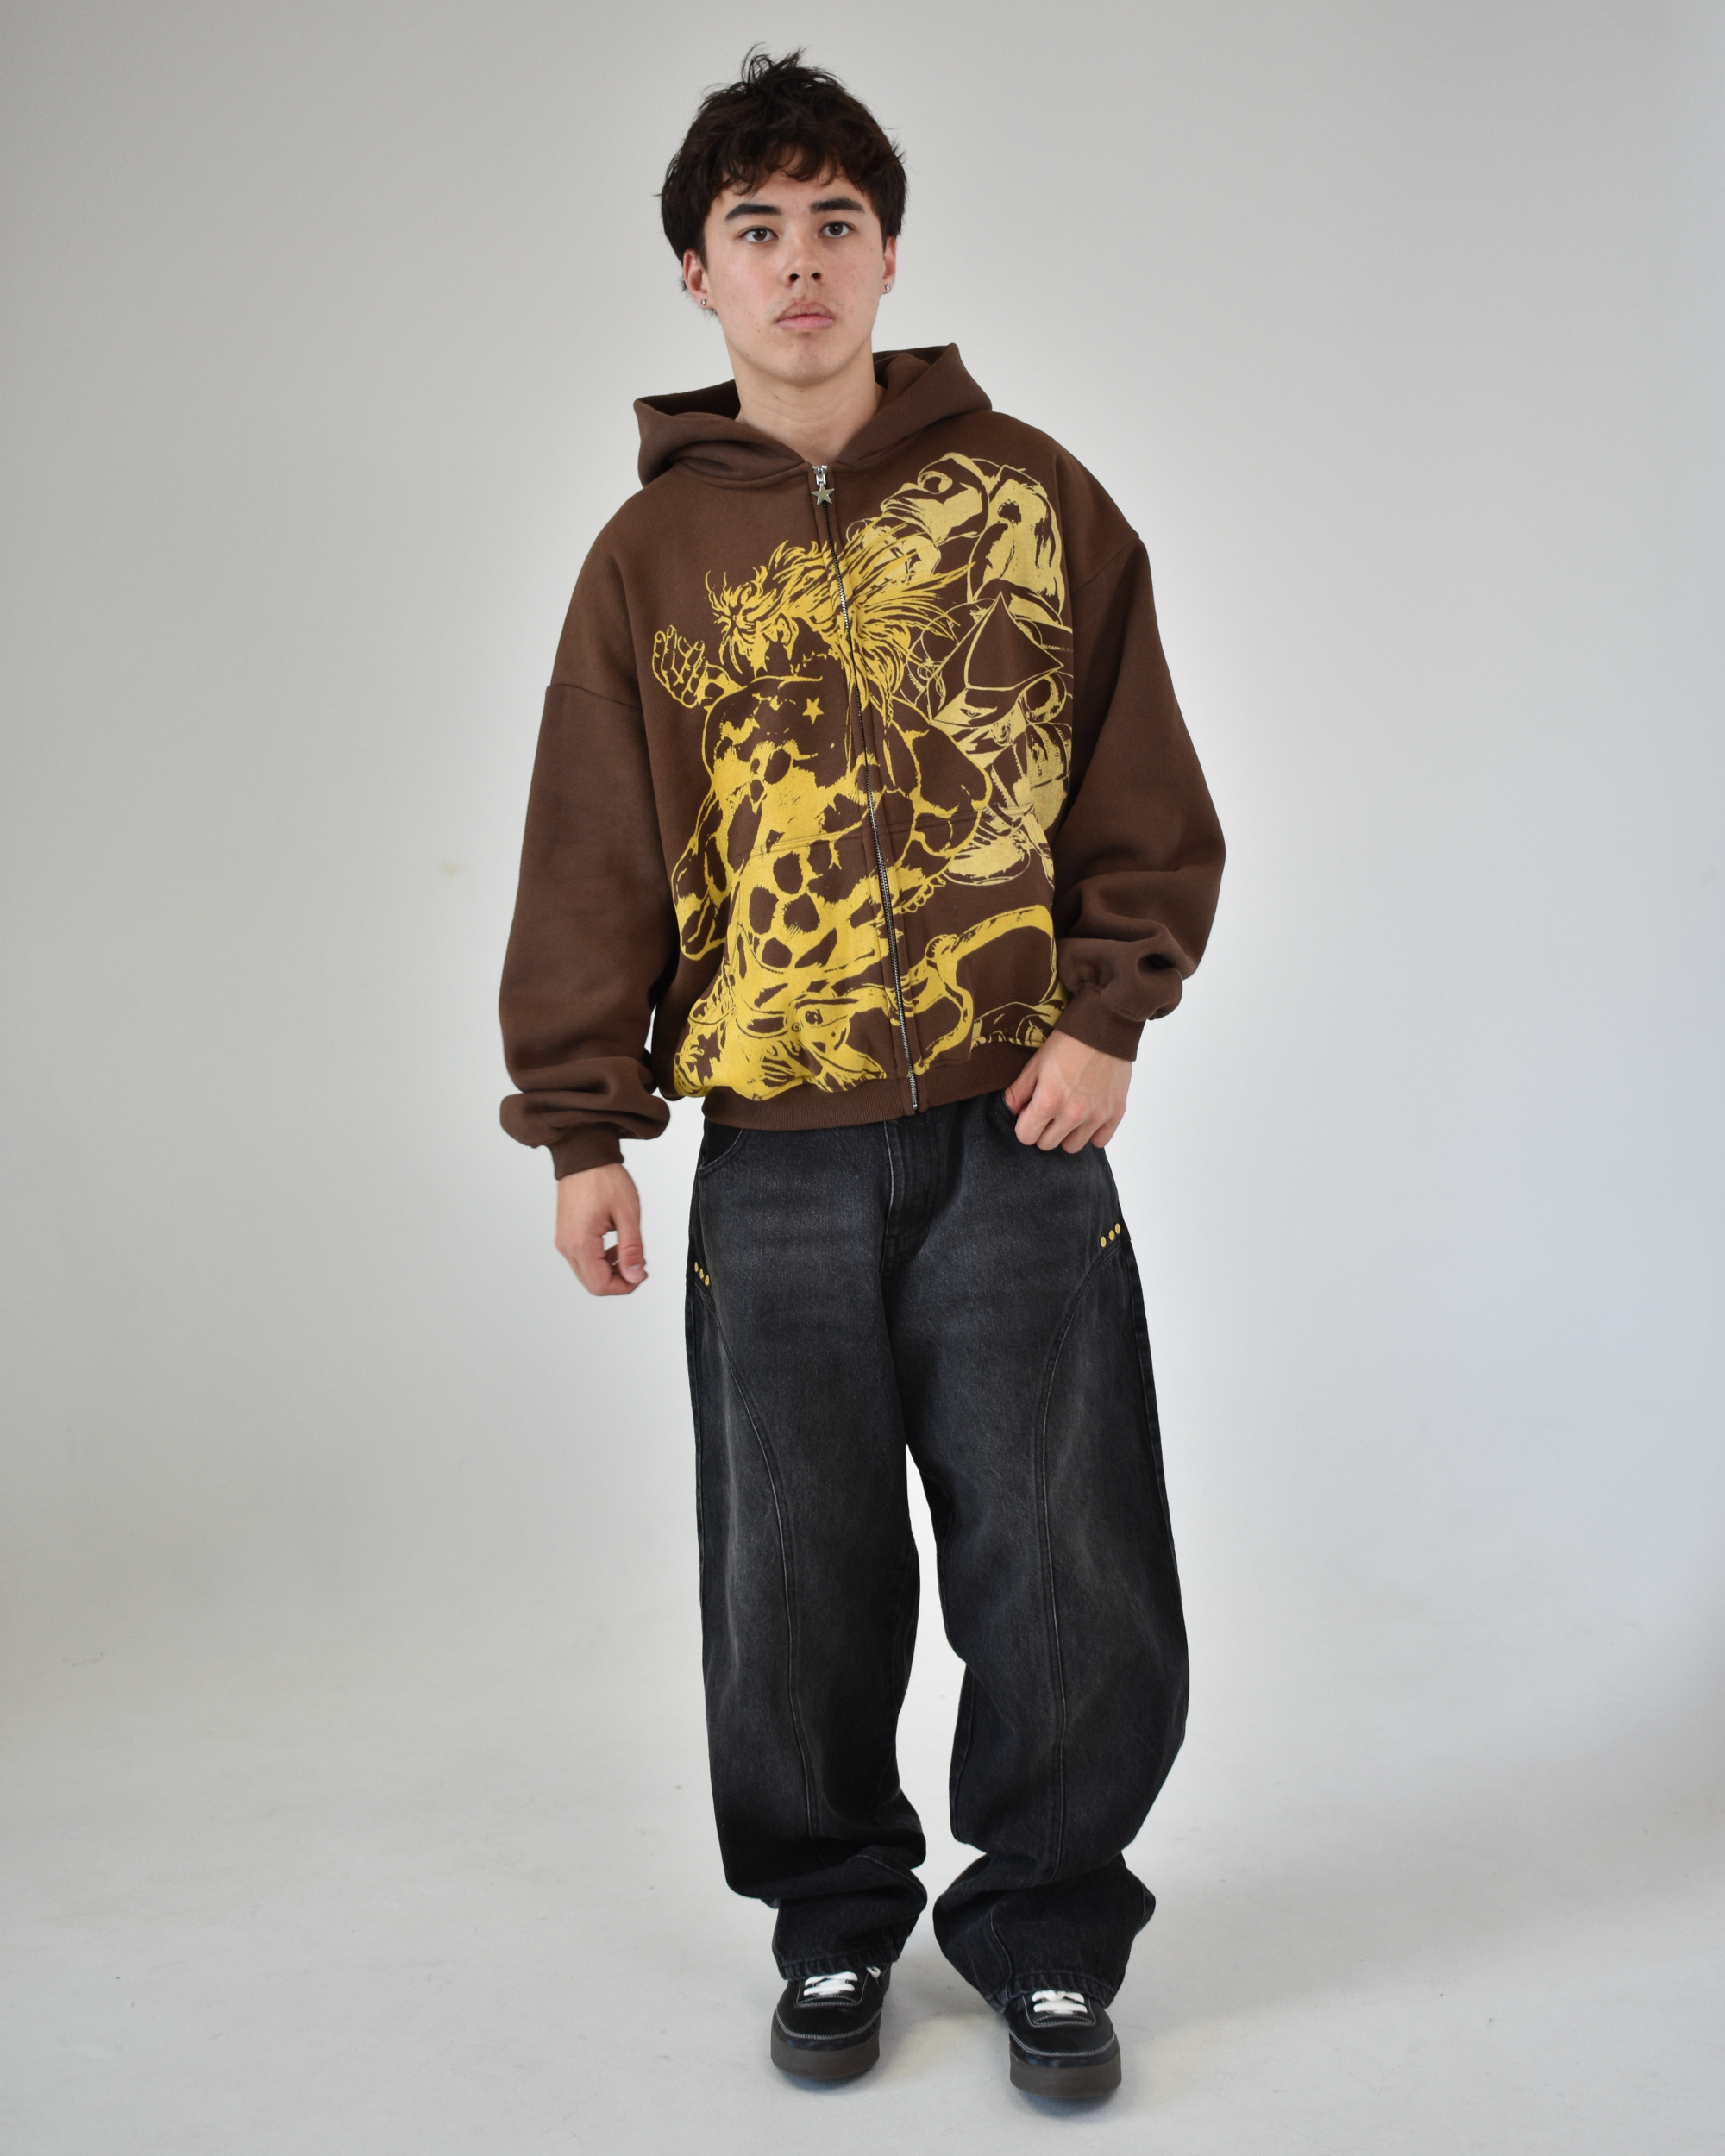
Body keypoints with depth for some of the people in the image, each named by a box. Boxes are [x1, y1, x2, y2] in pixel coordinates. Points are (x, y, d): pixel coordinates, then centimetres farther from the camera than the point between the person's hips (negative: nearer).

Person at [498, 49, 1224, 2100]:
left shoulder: (1027, 493, 5)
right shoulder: (653, 553, 6)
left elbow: (1145, 793, 8)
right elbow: (590, 858, 7)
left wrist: (1107, 1015, -4)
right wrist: (581, 1127, 3)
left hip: (1016, 1135, 0)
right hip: (774, 1159, 1)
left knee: (1068, 1584, 4)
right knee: (794, 1591, 9)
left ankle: (1046, 1934, 26)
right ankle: (834, 1922, 32)